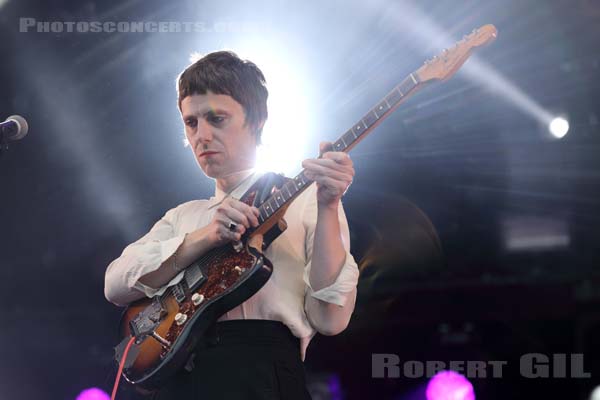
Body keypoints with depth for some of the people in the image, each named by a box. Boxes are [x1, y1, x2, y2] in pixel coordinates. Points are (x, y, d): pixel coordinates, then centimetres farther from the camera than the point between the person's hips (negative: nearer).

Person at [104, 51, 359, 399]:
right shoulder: (182, 217, 23)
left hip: (262, 372, -3)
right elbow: (115, 285, 6)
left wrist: (327, 209, -10)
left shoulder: (305, 200, 10)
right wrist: (202, 239, -5)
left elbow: (331, 319, -1)